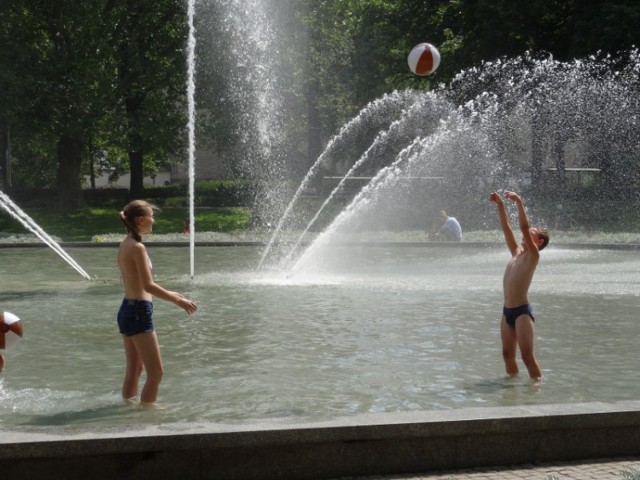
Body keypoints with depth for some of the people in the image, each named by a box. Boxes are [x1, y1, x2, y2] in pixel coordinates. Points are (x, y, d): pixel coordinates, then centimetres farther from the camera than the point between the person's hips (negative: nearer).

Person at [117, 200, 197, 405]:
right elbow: (148, 285, -21)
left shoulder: (125, 245, 12)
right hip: (139, 312, -10)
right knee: (155, 372, -3)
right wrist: (178, 300, -16)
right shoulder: (137, 247, -16)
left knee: (133, 371, 17)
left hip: (128, 309, 10)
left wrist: (168, 294, 27)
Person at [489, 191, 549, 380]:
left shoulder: (533, 255, -6)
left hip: (522, 311, -8)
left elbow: (524, 227, -17)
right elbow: (506, 227, 16)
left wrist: (519, 202, -17)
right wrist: (500, 205, 11)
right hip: (507, 310, 8)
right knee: (508, 353, 12)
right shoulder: (517, 252, 15)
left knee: (527, 355, -10)